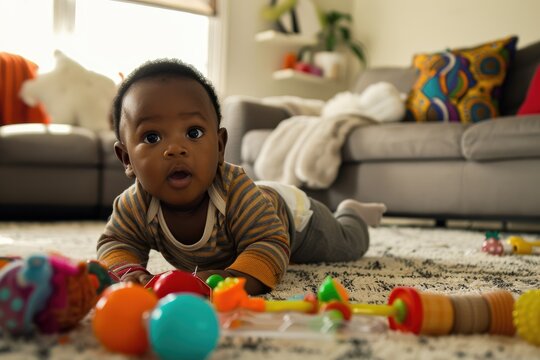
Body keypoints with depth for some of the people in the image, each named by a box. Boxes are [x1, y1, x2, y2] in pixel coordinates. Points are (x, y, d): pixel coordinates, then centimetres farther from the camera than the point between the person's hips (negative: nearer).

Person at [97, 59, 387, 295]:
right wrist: (128, 270, -46)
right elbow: (115, 242, -22)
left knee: (346, 247, 23)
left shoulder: (236, 191, -49)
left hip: (291, 213, -5)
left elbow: (272, 245, -53)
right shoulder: (135, 205, -35)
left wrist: (235, 276, -73)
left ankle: (352, 216, 55)